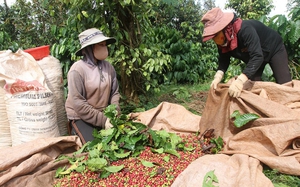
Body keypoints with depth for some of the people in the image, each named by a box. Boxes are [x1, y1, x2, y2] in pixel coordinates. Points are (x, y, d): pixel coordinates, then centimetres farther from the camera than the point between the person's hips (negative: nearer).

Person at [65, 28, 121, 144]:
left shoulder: (108, 67, -1)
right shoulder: (77, 70, -18)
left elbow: (114, 93, 5)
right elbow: (78, 103, -20)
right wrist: (102, 120, -21)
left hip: (104, 115, 5)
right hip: (81, 117, -5)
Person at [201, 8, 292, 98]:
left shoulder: (245, 29, -43)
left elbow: (257, 56, -50)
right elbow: (224, 60, -14)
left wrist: (240, 80, -62)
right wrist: (218, 77, -35)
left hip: (275, 49, -6)